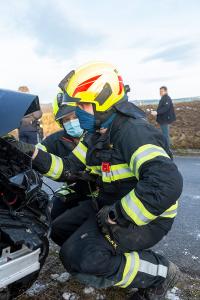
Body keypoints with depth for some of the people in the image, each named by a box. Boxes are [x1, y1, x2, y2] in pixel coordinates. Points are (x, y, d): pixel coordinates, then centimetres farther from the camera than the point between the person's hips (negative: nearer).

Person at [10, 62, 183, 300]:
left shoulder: (133, 131, -26)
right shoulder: (96, 135, 4)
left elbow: (166, 184, -39)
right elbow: (68, 168, 7)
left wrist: (116, 216, -30)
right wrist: (34, 155, -6)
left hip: (145, 218, -9)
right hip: (110, 206, 9)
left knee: (78, 258, -22)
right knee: (60, 231, 11)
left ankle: (160, 272, -3)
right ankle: (124, 254, 19)